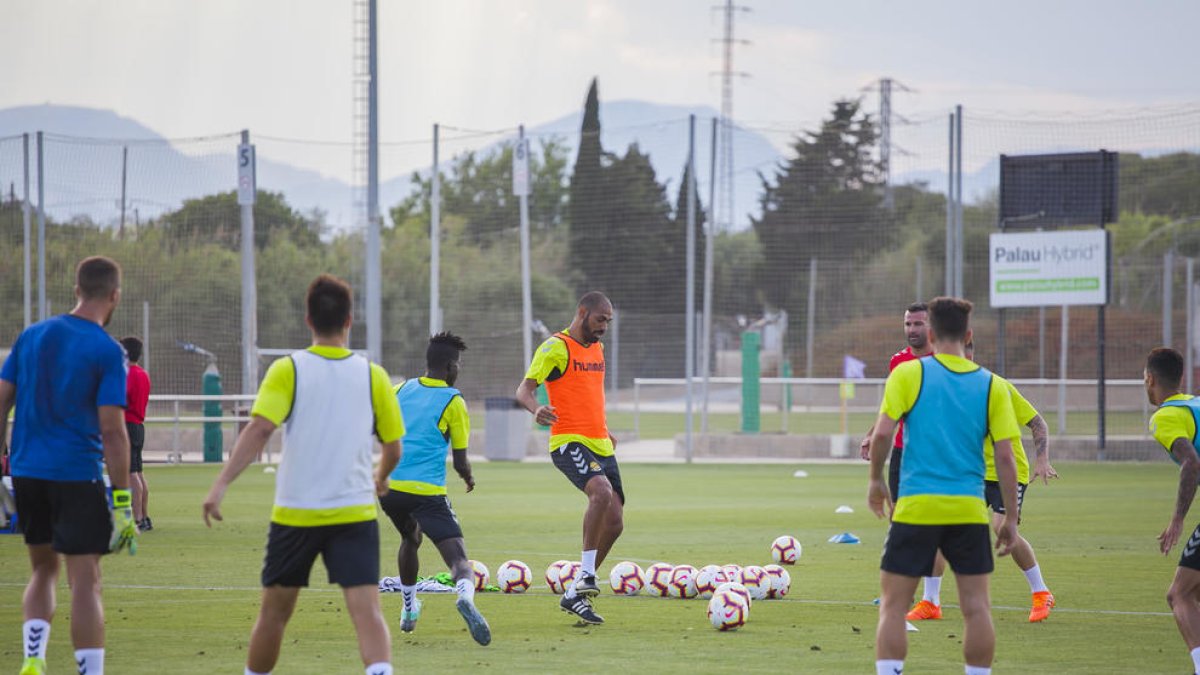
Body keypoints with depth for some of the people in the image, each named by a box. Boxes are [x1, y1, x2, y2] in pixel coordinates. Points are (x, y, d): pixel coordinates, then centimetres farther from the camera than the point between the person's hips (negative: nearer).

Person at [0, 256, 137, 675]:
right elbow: (112, 430, -12)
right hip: (78, 476, -5)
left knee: (43, 570, 18)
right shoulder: (107, 352, -8)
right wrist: (122, 502, -9)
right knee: (85, 581, -2)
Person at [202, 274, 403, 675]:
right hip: (355, 513, 0)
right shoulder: (372, 376, 3)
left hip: (295, 515, 0)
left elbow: (259, 429, -16)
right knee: (367, 612, -10)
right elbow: (393, 450, 10)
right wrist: (380, 480, 31)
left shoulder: (288, 370, -3)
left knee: (274, 613, 16)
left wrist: (222, 484, -19)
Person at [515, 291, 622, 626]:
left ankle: (574, 594, 14)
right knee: (601, 491, -33)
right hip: (569, 443, -8)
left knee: (614, 522, 1)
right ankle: (585, 575, -25)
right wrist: (535, 408, -37)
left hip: (601, 445, 8)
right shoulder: (556, 347, -7)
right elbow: (525, 389, -16)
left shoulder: (597, 349, 18)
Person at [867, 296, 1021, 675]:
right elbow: (1005, 458, 2)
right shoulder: (991, 386, 5)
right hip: (970, 511, 2)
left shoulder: (908, 374, -1)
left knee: (893, 606, 4)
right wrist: (1010, 519, 7)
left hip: (916, 508, -2)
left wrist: (876, 480, 8)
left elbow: (882, 433, -9)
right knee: (976, 607, 7)